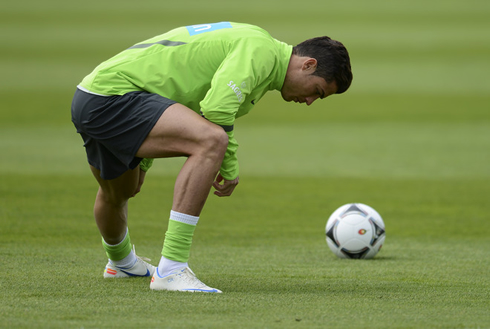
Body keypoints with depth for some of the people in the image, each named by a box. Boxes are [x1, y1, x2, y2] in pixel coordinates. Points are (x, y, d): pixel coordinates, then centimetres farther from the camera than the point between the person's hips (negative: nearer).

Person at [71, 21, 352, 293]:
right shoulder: (261, 50, -13)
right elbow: (217, 108, -28)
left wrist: (142, 161, 34)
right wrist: (229, 169, -12)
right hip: (113, 95, -11)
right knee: (211, 140, -28)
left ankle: (121, 262, 64)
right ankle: (171, 270, -27)